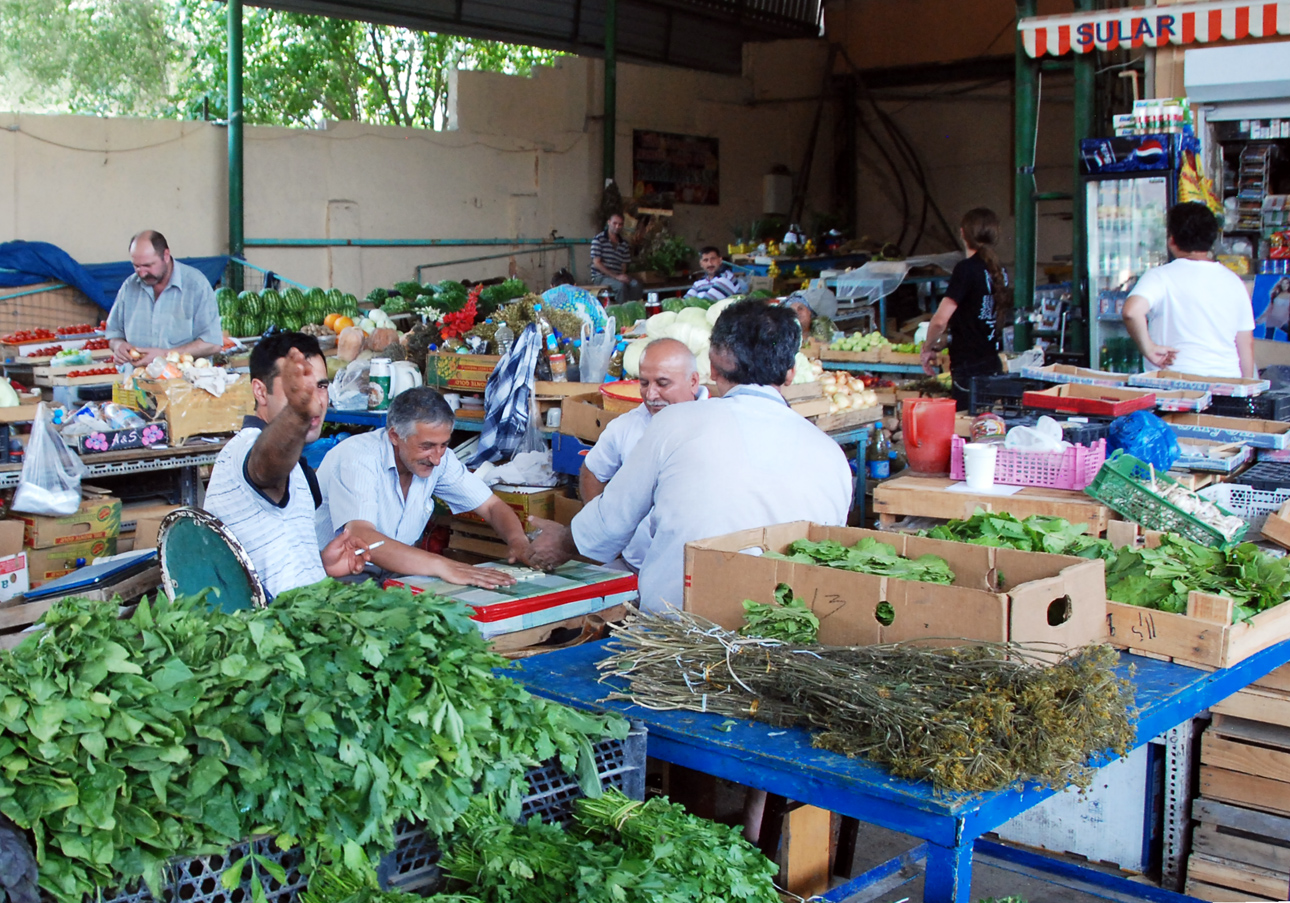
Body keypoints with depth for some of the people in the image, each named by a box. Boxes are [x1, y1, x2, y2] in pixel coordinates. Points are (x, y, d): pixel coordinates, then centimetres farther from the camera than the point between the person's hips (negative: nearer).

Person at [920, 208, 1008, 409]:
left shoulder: (967, 268, -14)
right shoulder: (998, 270, 9)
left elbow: (940, 320, -19)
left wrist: (928, 348, -2)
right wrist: (941, 343, 24)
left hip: (970, 369, -8)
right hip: (992, 365, 8)